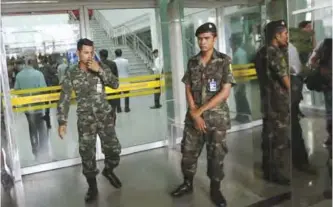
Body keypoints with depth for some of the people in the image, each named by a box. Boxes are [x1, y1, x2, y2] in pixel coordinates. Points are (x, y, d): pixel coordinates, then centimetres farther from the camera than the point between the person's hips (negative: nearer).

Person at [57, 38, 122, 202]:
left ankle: (108, 171, 38)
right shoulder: (71, 74, -5)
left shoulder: (101, 67, 0)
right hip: (85, 120, -1)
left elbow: (115, 84, -9)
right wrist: (62, 122, -9)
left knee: (114, 149, 6)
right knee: (87, 154, 4)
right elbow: (64, 100, -4)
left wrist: (100, 70, -20)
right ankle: (92, 187, 23)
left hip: (105, 116, 2)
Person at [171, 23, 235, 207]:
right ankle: (187, 184, 31)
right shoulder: (192, 62, 4)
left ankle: (215, 190, 26)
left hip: (217, 117, -3)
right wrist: (194, 113, -7)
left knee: (216, 155, 8)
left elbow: (225, 92, -12)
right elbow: (188, 90, 5)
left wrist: (201, 110, -13)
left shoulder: (224, 61, -7)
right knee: (188, 152, 10)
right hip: (193, 116, 3)